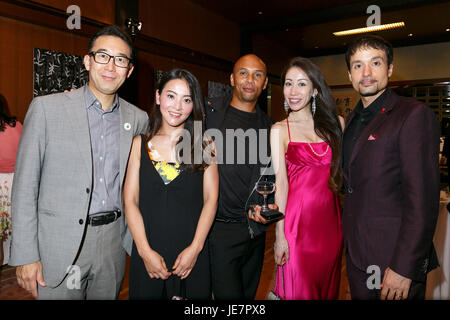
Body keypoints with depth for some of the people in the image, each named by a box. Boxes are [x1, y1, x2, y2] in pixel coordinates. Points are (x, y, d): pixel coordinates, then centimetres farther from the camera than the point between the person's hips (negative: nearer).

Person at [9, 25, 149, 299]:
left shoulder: (138, 119, 3)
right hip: (60, 244, -3)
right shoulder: (46, 108, -6)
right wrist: (25, 255, -7)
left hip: (113, 243, 3)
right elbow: (25, 186, -6)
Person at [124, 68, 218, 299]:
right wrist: (145, 251, -9)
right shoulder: (140, 144, 3)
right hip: (147, 255, 1)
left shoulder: (204, 144, 1)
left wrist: (195, 248, -10)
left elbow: (211, 199, -2)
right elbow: (130, 201, -1)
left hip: (193, 254, 0)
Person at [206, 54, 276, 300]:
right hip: (220, 228, -4)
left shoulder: (269, 127, 8)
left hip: (255, 230, 5)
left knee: (248, 294, 20)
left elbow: (271, 179, 12)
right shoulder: (209, 112, -5)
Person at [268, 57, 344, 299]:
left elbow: (344, 169, 11)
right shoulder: (279, 130, -2)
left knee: (328, 286, 17)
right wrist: (279, 234, -11)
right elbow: (280, 181, -8)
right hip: (297, 219, -3)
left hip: (331, 218, 4)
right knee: (300, 289, 7)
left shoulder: (335, 123, 7)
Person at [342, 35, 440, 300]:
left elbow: (423, 199, -19)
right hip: (356, 254, 7)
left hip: (392, 260, -7)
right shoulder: (353, 120, 10)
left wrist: (404, 268, -21)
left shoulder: (414, 115, -14)